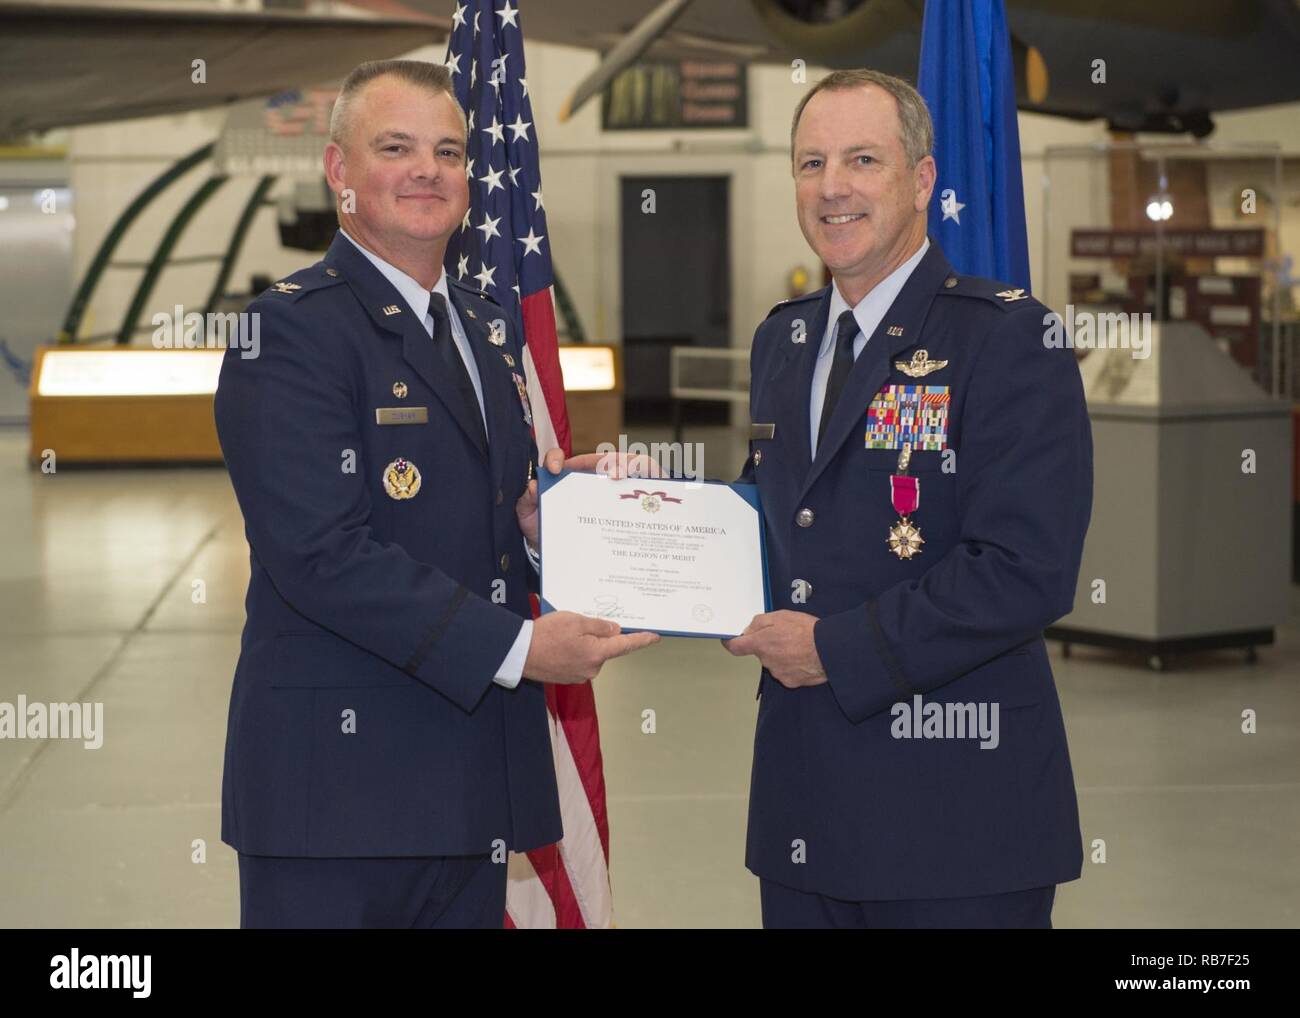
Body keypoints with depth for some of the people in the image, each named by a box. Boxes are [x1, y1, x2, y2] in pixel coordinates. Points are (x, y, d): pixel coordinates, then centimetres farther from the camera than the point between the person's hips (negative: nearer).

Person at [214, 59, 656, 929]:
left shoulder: (490, 328, 17)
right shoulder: (292, 329, -9)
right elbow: (323, 555, -19)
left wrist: (538, 525, 0)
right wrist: (515, 646, -21)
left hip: (473, 782, 7)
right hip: (340, 782, -7)